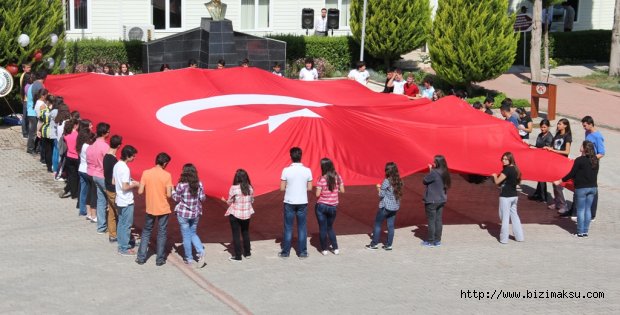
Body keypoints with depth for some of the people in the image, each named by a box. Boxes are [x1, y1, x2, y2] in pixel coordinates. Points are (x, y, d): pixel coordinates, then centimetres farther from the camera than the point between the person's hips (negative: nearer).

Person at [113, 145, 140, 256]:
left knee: (121, 223, 16)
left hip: (119, 200, 9)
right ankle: (124, 249, 8)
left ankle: (121, 246, 25)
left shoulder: (117, 165, 4)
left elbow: (114, 182, 13)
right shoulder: (125, 169, -23)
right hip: (127, 202, -9)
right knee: (126, 225, 1)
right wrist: (135, 185, -9)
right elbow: (125, 187, -26)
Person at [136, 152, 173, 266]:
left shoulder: (146, 173, -8)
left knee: (146, 232, 17)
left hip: (150, 209, 2)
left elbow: (140, 191, -7)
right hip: (163, 209, -2)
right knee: (162, 233, 10)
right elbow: (169, 194, -14)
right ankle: (160, 259, 15)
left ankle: (141, 258, 17)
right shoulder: (167, 175, -14)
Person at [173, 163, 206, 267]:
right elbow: (202, 198, -2)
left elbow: (176, 199, -6)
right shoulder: (199, 184, -6)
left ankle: (189, 259, 16)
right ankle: (201, 252, 0)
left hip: (183, 214, -4)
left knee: (186, 236, 9)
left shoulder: (181, 185, -17)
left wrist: (172, 190, 10)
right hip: (195, 213, 4)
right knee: (193, 233, 20)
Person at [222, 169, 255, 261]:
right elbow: (252, 200, 4)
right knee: (245, 233, 21)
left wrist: (224, 200, 11)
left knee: (236, 235, 5)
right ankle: (247, 253, 31)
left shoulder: (233, 188, -17)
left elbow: (229, 202, -10)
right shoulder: (250, 188, -5)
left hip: (235, 214, -4)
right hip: (247, 214, 4)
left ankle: (238, 256, 8)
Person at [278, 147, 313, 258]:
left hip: (289, 202, -1)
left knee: (288, 227, 8)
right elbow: (309, 188, 0)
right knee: (302, 227, 9)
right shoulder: (307, 170, -6)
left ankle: (285, 252, 13)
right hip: (302, 202, 1)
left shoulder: (286, 170, -11)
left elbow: (282, 188, -7)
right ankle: (302, 252, 12)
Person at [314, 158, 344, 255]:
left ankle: (324, 249, 12)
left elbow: (317, 194, -15)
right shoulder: (338, 177, -5)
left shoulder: (321, 179, -15)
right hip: (333, 207, 4)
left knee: (322, 228, 8)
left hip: (321, 206, -4)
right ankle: (335, 248, 15)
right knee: (330, 227, 20)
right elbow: (342, 190, 0)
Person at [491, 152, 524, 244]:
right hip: (514, 196, 8)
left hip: (505, 197, -8)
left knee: (505, 217, -1)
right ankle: (519, 236, 19)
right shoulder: (515, 169, 8)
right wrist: (499, 176, 9)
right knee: (514, 215, 16)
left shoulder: (507, 169, -18)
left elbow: (497, 182, -15)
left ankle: (504, 238, 3)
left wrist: (494, 176, 5)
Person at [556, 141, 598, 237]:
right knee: (588, 209, 11)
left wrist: (560, 181, -2)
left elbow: (572, 174, -12)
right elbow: (595, 173, 12)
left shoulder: (579, 160, -15)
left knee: (581, 210, 2)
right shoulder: (595, 160, 3)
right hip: (593, 187, 5)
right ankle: (585, 231, 14)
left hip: (581, 188, -5)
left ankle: (580, 232, 5)